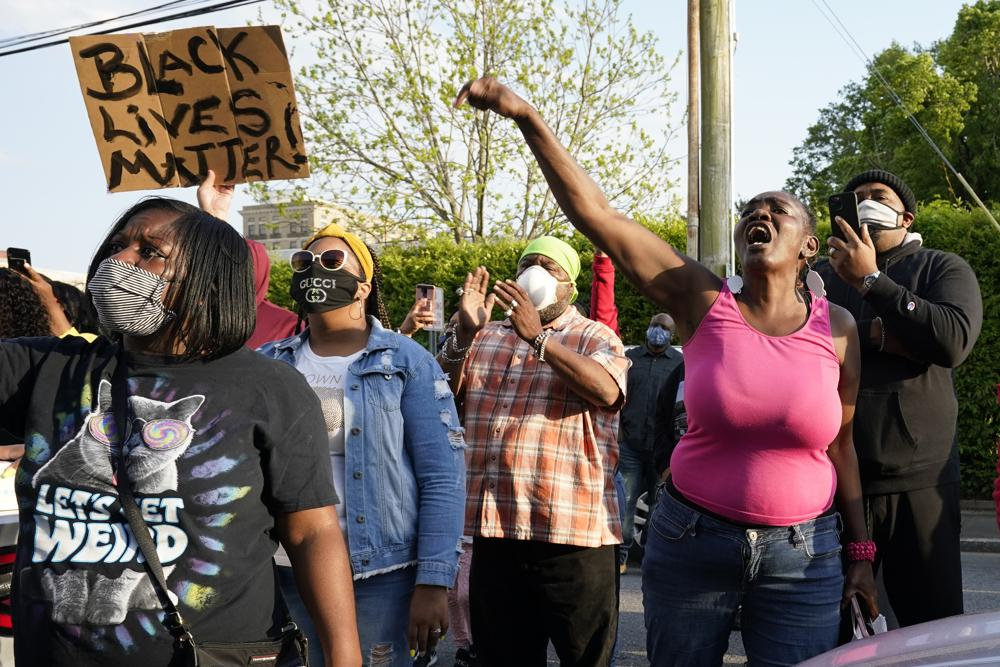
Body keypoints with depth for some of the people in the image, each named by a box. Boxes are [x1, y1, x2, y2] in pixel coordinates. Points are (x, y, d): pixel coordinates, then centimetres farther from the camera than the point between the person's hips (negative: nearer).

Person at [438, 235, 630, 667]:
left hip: (573, 533, -4)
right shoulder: (487, 338, 17)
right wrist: (465, 332, -5)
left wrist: (538, 338, -21)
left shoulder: (595, 338, 4)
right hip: (493, 530, 4)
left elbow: (607, 390, -17)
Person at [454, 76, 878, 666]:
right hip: (692, 540, 0)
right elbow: (595, 213, -12)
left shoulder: (837, 328, -2)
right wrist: (528, 118, -18)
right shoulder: (703, 304, -6)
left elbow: (841, 446, 5)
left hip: (804, 554, 0)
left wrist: (862, 553, 5)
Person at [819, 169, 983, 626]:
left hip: (920, 481, -1)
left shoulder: (943, 270, 8)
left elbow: (953, 341, -12)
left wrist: (870, 280, -12)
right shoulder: (821, 276, 12)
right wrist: (875, 334, -14)